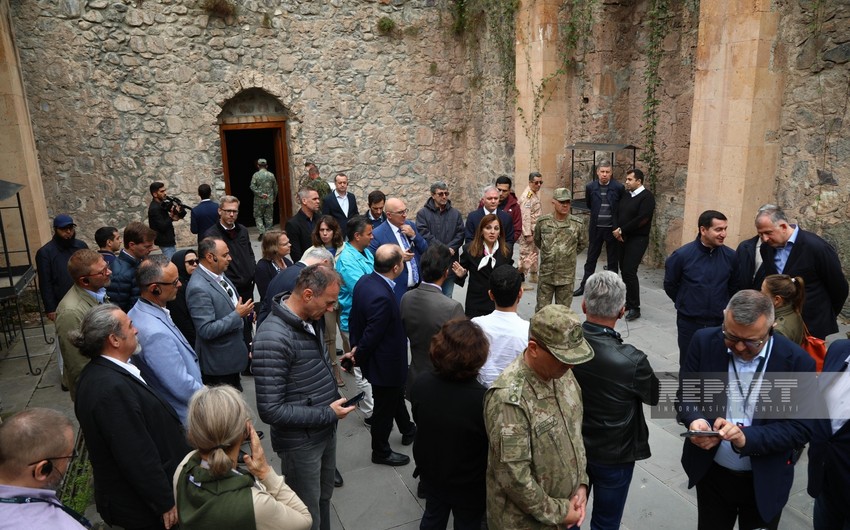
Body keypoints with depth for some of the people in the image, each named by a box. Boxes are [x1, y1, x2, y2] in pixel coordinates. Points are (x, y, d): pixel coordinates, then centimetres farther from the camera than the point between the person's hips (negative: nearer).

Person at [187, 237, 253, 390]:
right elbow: (206, 330, -27)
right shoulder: (198, 288, -26)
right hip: (218, 363, -9)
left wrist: (244, 312, 4)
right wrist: (238, 315, -23)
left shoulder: (219, 274, 2)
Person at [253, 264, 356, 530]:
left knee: (324, 500, 25)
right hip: (301, 442, -7)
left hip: (326, 431, 8)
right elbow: (271, 410, -27)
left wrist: (334, 398, -1)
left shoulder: (311, 319, -2)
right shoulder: (273, 338, -28)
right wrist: (327, 414, -22)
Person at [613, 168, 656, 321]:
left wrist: (622, 230, -14)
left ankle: (635, 308, -3)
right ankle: (629, 302, 21)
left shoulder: (647, 197, -10)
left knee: (629, 272, -12)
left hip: (637, 239, -7)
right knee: (624, 271, 9)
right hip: (623, 238, 7)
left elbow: (641, 219, -18)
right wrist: (618, 230, -5)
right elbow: (619, 214, 13)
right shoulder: (626, 194, 11)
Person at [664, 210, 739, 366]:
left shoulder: (730, 256, -7)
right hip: (689, 323, -2)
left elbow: (734, 287, 9)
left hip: (720, 323, 2)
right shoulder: (682, 255, -14)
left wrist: (722, 306, 14)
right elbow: (670, 285, 1)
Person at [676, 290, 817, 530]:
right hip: (711, 472, 2)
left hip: (765, 482, -1)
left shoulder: (797, 362, -19)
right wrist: (694, 420, -27)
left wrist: (747, 437, -30)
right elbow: (685, 393, -6)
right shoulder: (704, 342, -14)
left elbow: (801, 428, -15)